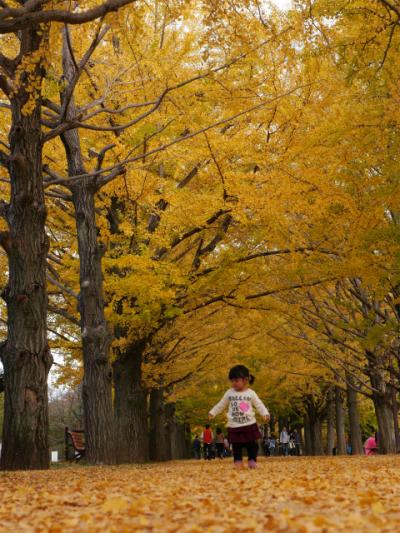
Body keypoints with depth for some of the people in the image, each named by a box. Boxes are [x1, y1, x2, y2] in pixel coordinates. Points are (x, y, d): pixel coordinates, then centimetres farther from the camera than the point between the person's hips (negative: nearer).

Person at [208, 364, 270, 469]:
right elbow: (221, 405, 12)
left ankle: (252, 460, 15)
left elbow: (259, 405, 0)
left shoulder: (251, 393, -2)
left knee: (252, 445, 4)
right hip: (234, 427, 1)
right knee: (236, 446, 4)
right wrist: (212, 413, 9)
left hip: (250, 425, -1)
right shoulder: (229, 393, 3)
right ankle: (238, 462, 12)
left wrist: (265, 414, -15)